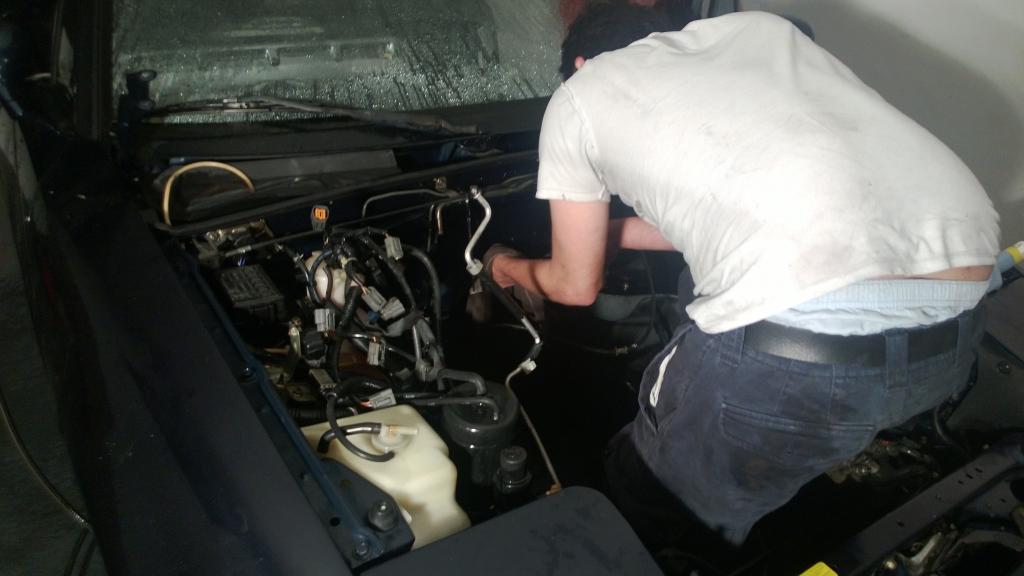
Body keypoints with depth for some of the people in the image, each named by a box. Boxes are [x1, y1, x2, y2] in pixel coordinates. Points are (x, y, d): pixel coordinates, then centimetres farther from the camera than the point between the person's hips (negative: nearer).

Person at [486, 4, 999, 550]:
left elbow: (576, 286, 26)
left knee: (651, 494, 21)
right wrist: (612, 233, 52)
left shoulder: (577, 98, 17)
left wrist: (511, 268, 49)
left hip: (802, 328, -7)